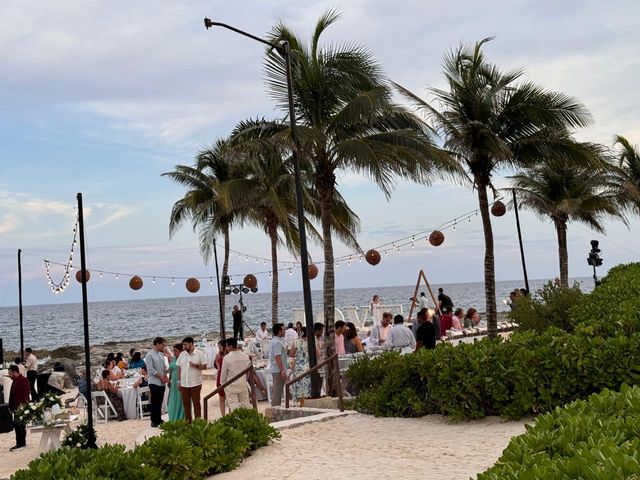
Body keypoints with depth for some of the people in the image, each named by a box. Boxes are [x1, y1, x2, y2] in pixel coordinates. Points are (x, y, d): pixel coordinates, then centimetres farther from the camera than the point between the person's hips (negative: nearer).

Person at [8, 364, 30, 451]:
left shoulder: (23, 381, -14)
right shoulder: (15, 381, 16)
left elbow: (25, 395, -20)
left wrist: (21, 406, -23)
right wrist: (11, 406, 18)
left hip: (21, 408, -10)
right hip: (16, 408, 10)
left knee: (20, 426, -6)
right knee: (17, 425, 12)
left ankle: (20, 444, -2)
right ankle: (21, 443, 19)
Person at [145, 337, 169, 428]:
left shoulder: (161, 354, 11)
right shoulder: (150, 355, -12)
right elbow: (151, 370, -16)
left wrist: (165, 376, 0)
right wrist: (161, 377, -13)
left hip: (162, 383, 7)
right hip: (154, 382, -7)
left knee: (160, 402, 12)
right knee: (154, 402, -1)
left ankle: (159, 419, 20)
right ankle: (154, 421, 6)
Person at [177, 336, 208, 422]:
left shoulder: (200, 353, -4)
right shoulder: (182, 354, 8)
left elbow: (204, 367, -4)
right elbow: (179, 368, 11)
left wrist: (196, 366, -20)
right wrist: (179, 381, 7)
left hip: (195, 383, -4)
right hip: (184, 384, 4)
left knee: (196, 403, 1)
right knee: (185, 403, 9)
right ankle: (188, 422, 19)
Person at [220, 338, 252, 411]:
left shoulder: (227, 358, -16)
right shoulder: (245, 356, -2)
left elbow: (223, 373, -8)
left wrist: (223, 383, 10)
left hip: (231, 387, -4)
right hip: (243, 386, 4)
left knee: (234, 406, -1)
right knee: (246, 405, 14)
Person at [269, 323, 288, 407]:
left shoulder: (274, 340, 15)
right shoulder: (278, 342, -17)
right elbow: (277, 357, -23)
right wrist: (283, 371, -23)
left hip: (274, 369, 10)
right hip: (278, 370, -10)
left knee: (276, 390, 15)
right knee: (277, 391, -7)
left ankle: (275, 407, 21)